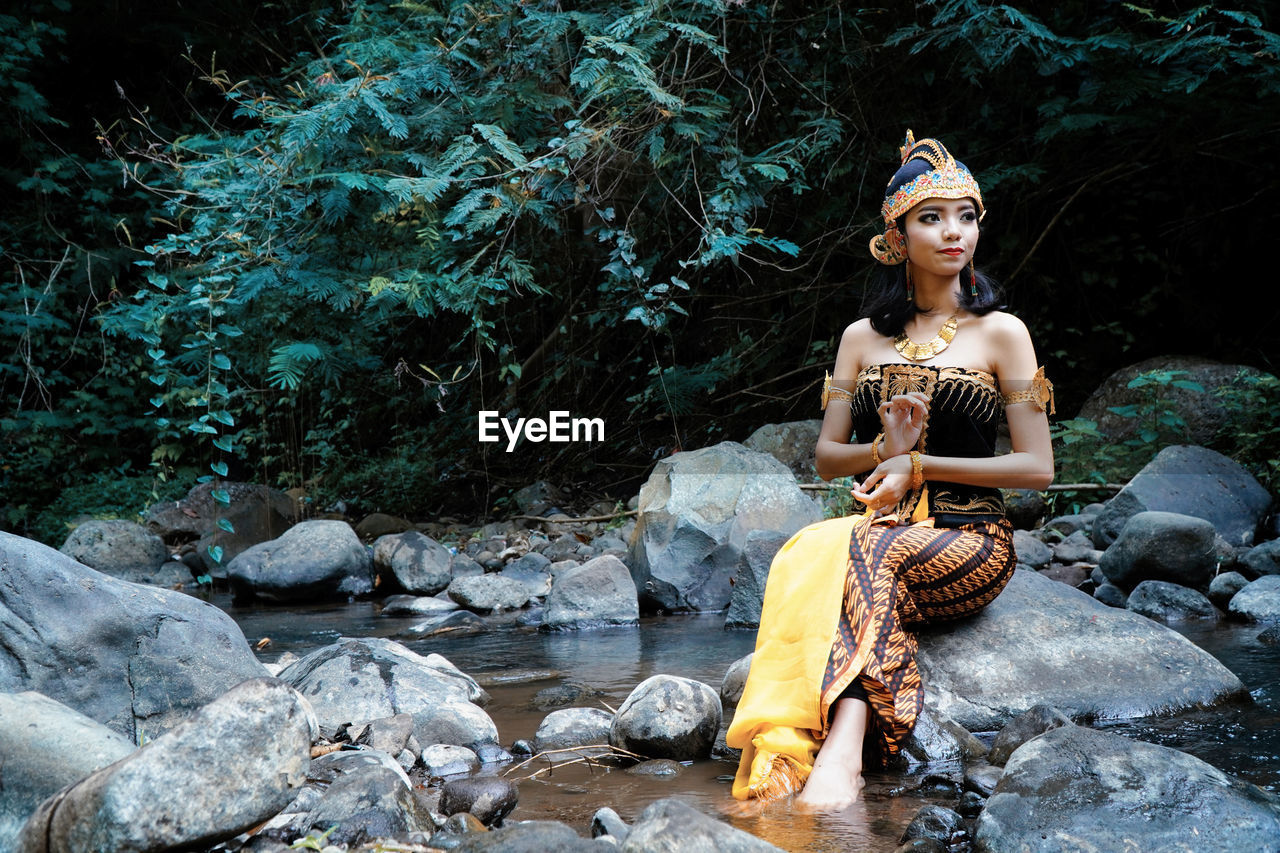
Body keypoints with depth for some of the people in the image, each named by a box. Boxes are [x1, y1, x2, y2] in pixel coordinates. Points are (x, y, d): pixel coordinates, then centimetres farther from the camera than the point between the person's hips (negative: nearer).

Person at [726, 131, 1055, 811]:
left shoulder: (1000, 333, 4)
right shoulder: (863, 338, 14)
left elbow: (1036, 468, -1)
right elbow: (827, 457, 16)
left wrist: (918, 464, -9)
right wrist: (885, 447, -7)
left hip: (970, 539, -3)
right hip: (880, 531, 3)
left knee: (866, 554, -36)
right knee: (810, 558, -33)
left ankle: (840, 745, -48)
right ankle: (846, 746, -47)